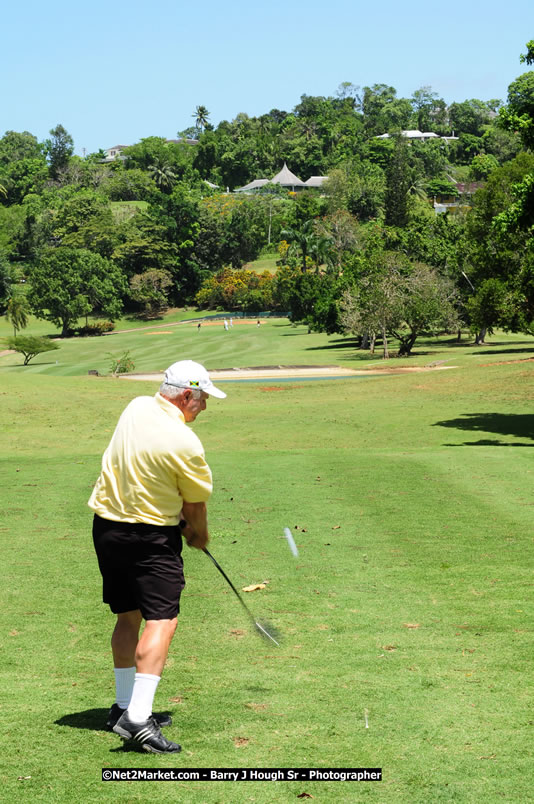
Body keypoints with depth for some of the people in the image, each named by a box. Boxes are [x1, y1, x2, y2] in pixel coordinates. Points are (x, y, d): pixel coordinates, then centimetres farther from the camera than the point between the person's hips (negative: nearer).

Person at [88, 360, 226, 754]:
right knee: (162, 621, -9)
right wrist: (199, 536, 16)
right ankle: (137, 717, -20)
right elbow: (196, 505, -6)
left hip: (107, 525, 8)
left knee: (128, 616, 17)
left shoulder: (136, 408, 2)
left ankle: (125, 704, 25)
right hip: (151, 536, -8)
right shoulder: (184, 444, -20)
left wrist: (183, 524, 11)